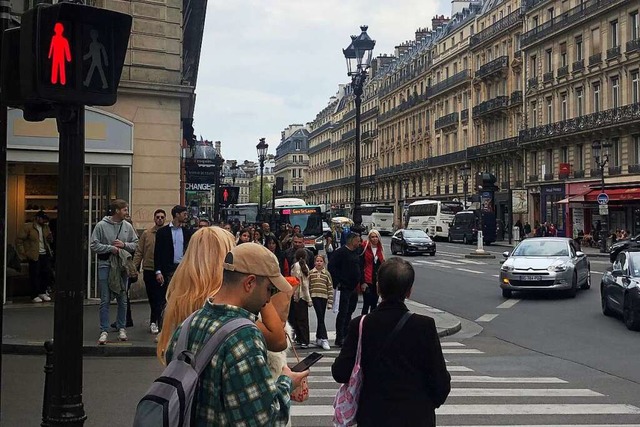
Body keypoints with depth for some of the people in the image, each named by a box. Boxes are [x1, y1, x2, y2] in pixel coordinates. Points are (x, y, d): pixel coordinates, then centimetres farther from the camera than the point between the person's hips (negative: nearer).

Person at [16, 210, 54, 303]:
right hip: (34, 256, -6)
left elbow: (50, 241, 26)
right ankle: (35, 296, 5)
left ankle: (43, 292, 20)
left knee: (48, 274, 4)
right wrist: (23, 253, -9)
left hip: (45, 254, 6)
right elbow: (19, 240, -6)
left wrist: (50, 238, 1)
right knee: (35, 275, -3)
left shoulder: (46, 227, 15)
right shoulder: (27, 227, -5)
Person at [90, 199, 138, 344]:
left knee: (122, 300, 10)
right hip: (105, 266, -3)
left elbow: (135, 244, 9)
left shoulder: (128, 226, 5)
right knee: (105, 301, 0)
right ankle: (104, 331, 5)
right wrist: (110, 248, -14)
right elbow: (94, 245, -6)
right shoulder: (101, 226, -5)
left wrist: (124, 244, -9)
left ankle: (121, 328, 22)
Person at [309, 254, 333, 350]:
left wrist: (330, 302, 0)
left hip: (324, 297, 2)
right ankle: (324, 339, -12)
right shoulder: (310, 273, 4)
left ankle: (318, 338, 20)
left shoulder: (327, 274, 5)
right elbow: (307, 286, 6)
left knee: (320, 318, 8)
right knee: (320, 318, -10)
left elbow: (330, 288, 4)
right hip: (315, 296, -2)